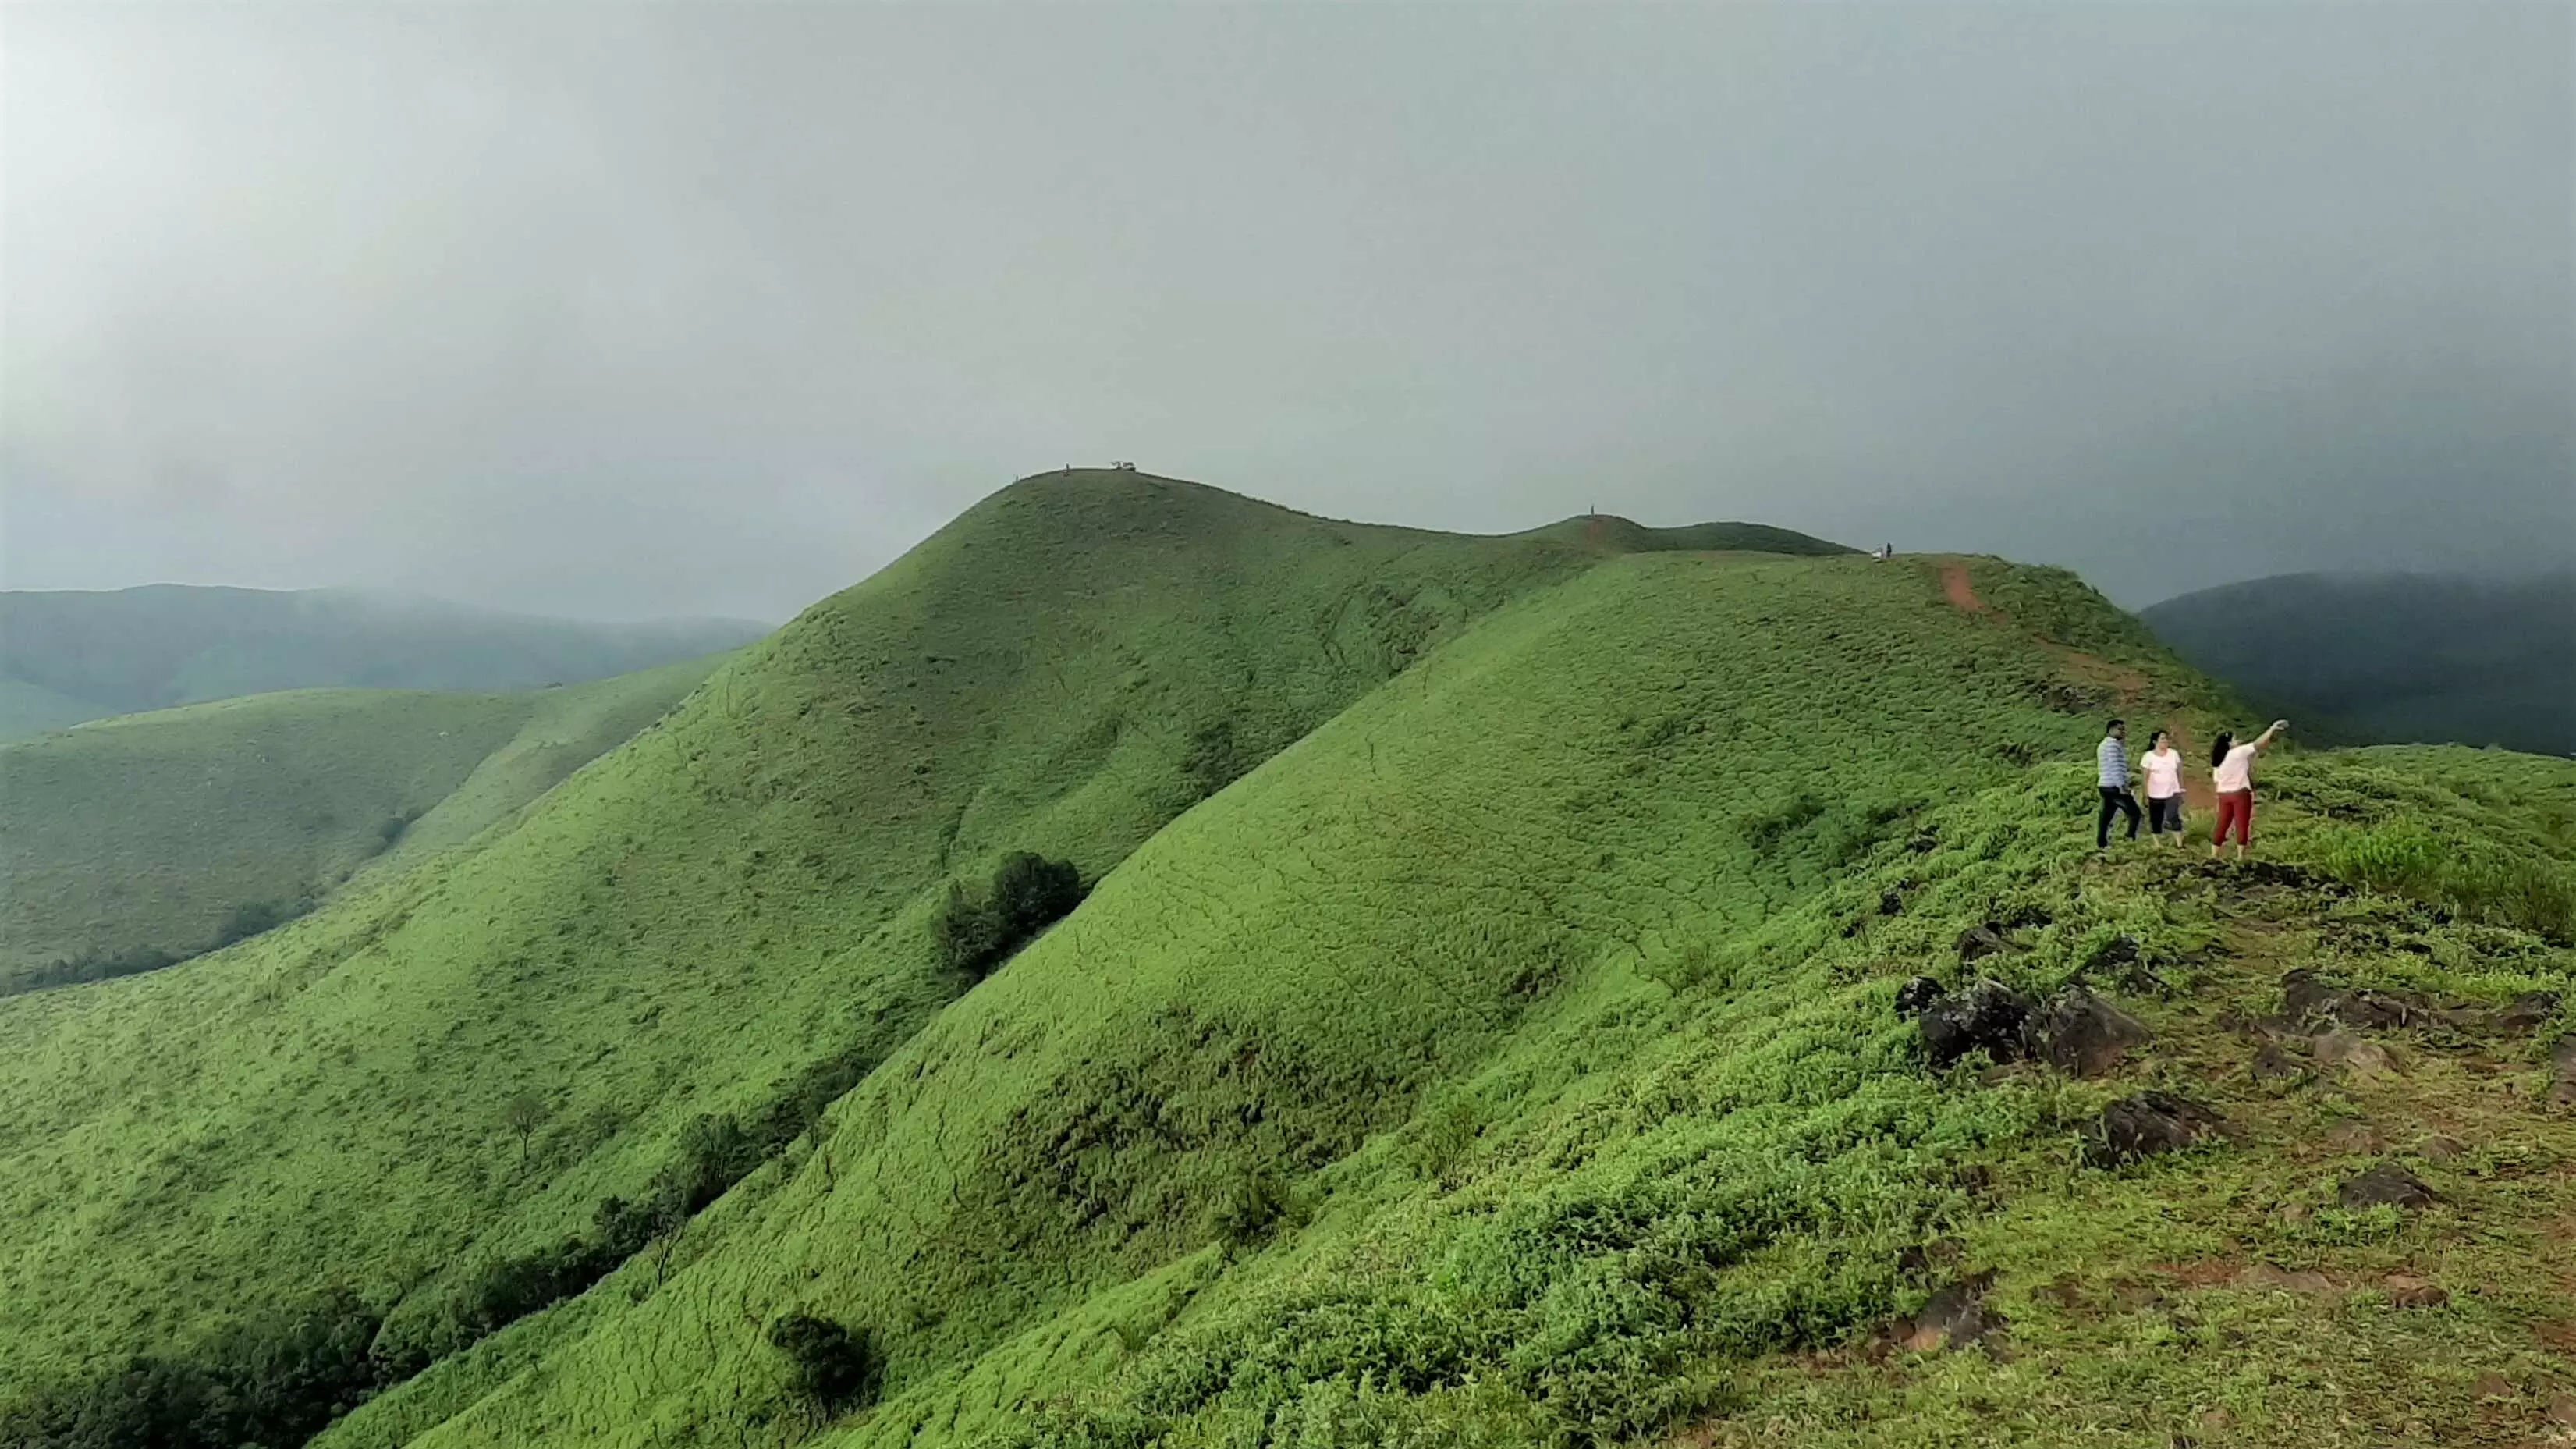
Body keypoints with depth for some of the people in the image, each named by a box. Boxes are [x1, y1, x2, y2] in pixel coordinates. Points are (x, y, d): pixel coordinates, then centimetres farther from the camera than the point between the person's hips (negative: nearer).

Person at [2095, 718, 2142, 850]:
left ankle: (2101, 844, 9)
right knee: (2134, 813, -2)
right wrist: (2121, 785, -24)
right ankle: (2131, 841, -4)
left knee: (2106, 816, 9)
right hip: (2115, 787, -9)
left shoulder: (2103, 744, 21)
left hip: (2105, 786, 9)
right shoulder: (2113, 743, -11)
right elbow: (2115, 766, -20)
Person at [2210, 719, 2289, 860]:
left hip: (2224, 795, 5)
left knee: (2222, 825, 10)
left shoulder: (2217, 760, 8)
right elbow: (2258, 744, -8)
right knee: (2242, 825, 3)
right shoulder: (2239, 753, -9)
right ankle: (2240, 857, 4)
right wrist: (2273, 728, -2)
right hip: (2240, 794, -5)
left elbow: (2216, 781, 8)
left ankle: (2213, 855, 11)